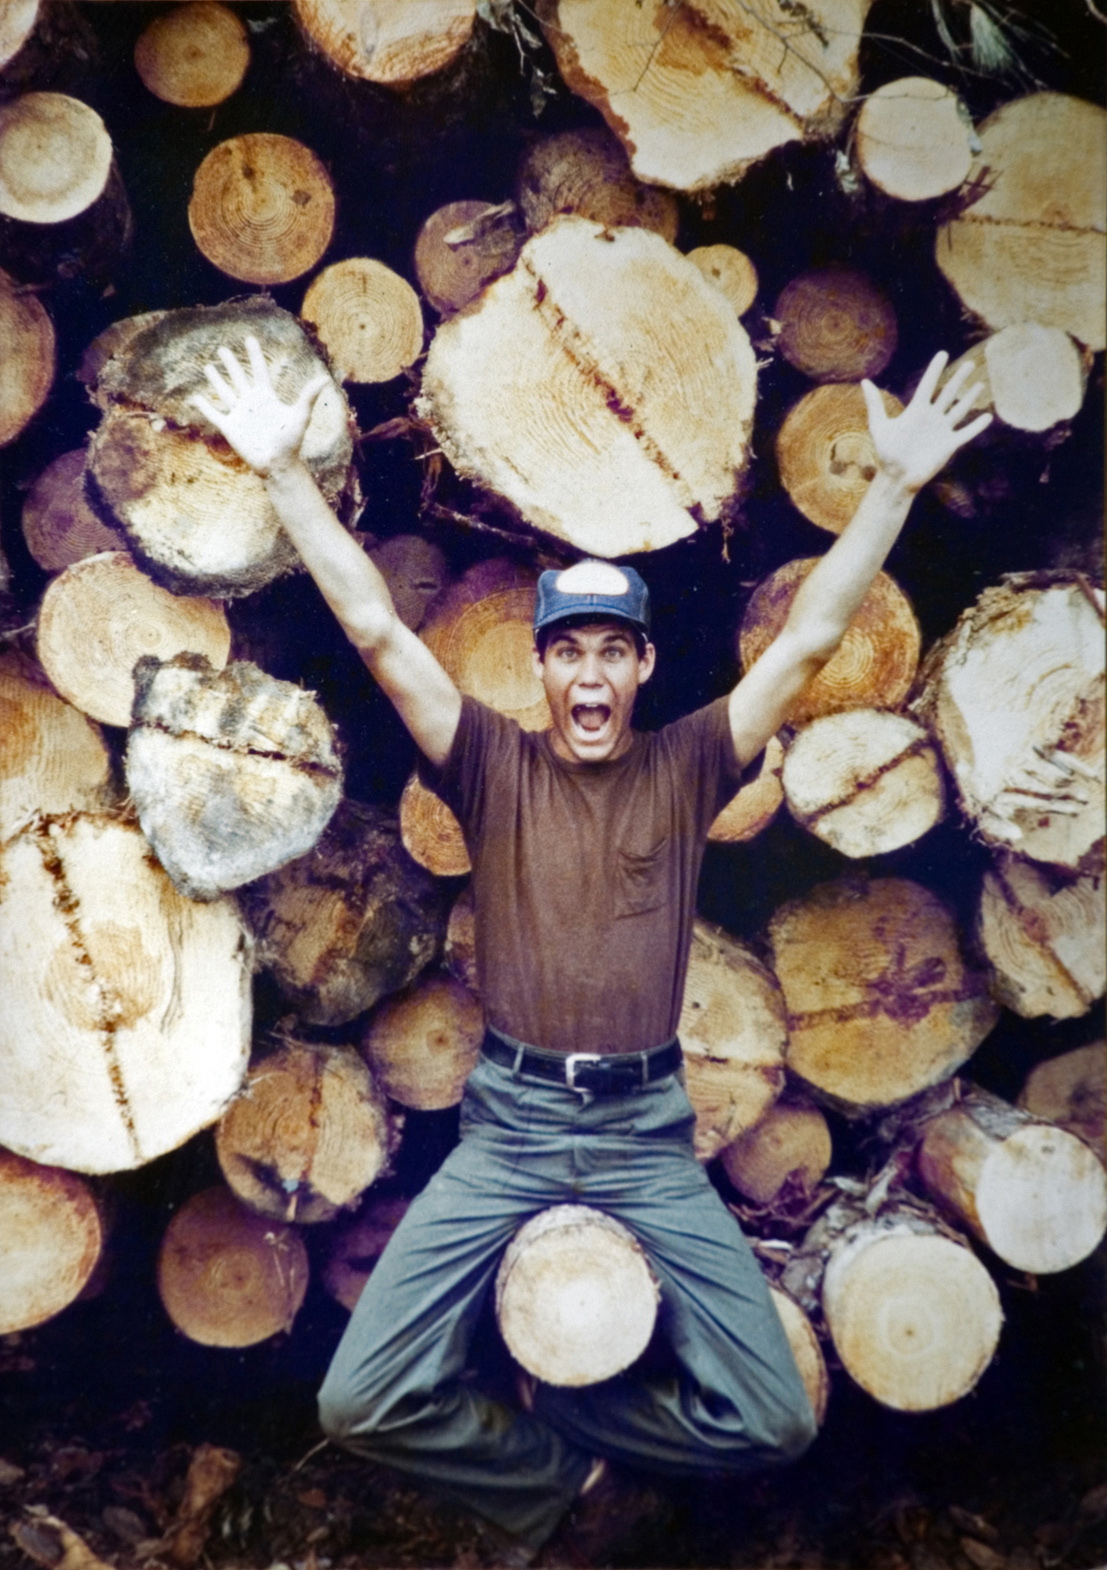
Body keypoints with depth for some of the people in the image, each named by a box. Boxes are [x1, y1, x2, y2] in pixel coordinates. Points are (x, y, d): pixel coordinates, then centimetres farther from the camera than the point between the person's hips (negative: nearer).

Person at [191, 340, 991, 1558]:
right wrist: (284, 470, -8)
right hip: (508, 1121, 0)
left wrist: (894, 482, -6)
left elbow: (810, 639, 0)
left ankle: (547, 1427, 19)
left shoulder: (686, 766, 5)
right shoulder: (494, 767, 3)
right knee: (362, 1404, -12)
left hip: (646, 1126, 1)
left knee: (774, 1421, -7)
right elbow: (377, 630, -3)